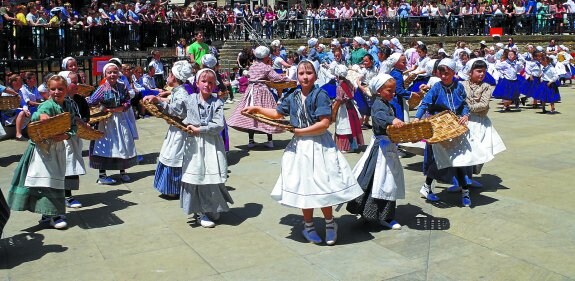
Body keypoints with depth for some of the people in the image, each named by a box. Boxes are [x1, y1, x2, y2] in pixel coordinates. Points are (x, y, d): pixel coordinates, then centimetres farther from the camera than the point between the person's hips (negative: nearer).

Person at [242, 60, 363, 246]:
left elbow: (324, 123, -18)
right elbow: (278, 113, 22)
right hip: (299, 147, 5)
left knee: (322, 186, -1)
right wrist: (257, 109, 19)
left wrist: (300, 131, -14)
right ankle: (308, 225, 26)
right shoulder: (293, 97, 6)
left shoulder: (320, 95, -12)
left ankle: (330, 223, 21)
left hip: (319, 145, -5)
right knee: (303, 187, 10)